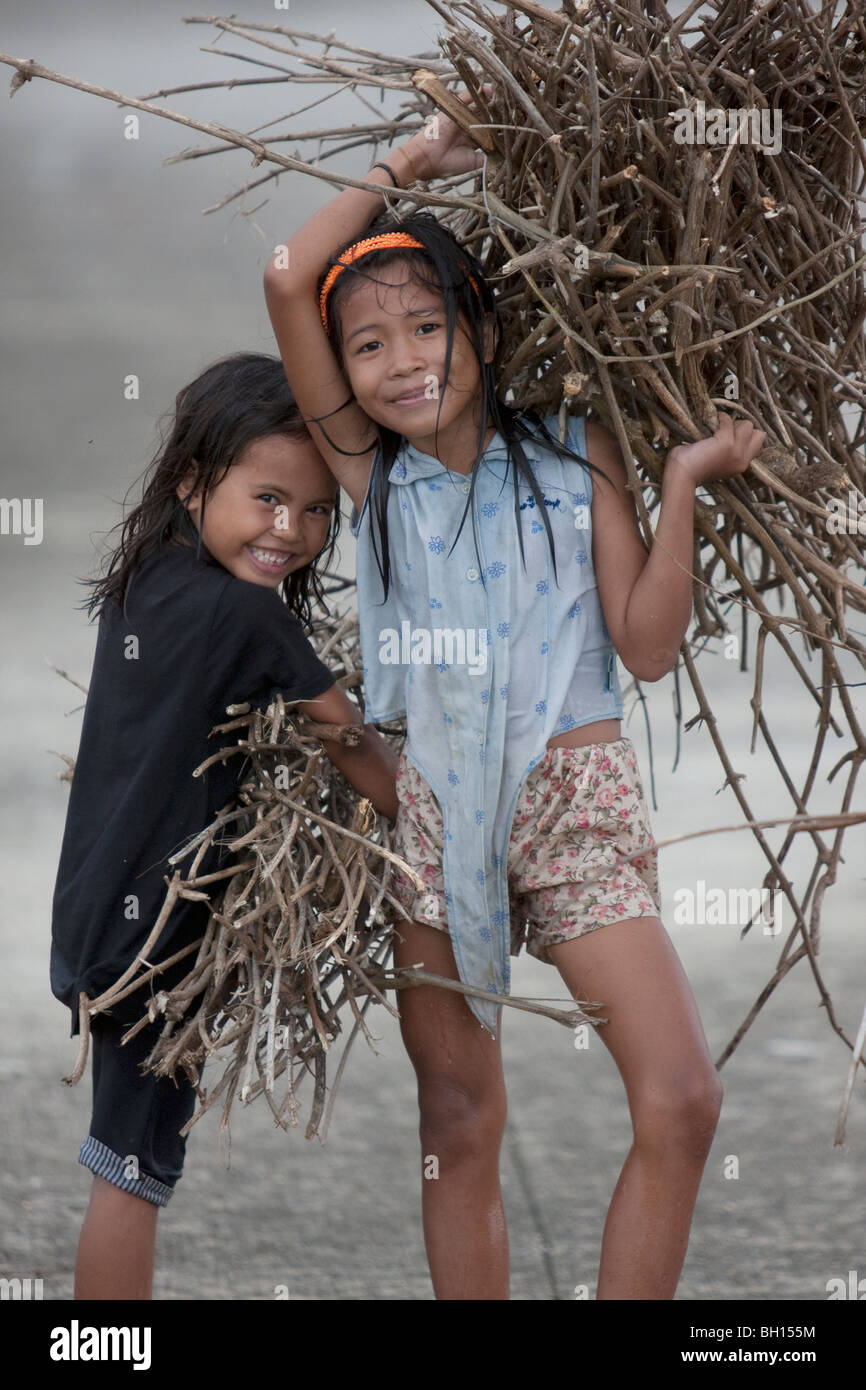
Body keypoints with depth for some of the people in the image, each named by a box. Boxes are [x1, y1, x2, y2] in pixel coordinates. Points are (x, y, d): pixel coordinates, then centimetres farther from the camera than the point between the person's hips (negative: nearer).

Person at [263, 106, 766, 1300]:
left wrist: (682, 485, -10)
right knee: (459, 1128, 4)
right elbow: (286, 281, -6)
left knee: (680, 1102, -14)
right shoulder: (372, 473, 5)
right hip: (430, 809, 1)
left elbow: (648, 646, -1)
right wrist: (411, 166, 1)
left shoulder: (575, 452, 3)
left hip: (575, 797, -1)